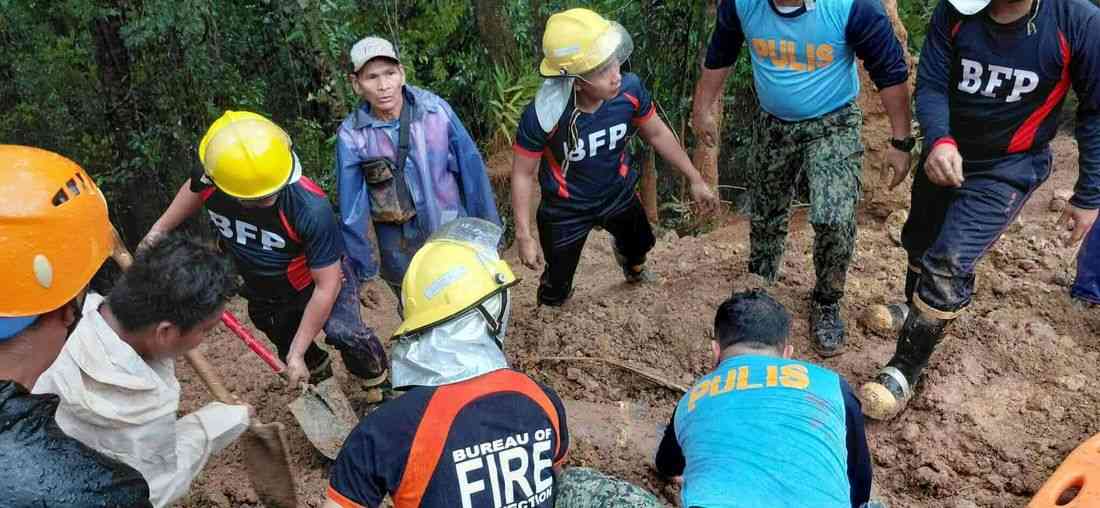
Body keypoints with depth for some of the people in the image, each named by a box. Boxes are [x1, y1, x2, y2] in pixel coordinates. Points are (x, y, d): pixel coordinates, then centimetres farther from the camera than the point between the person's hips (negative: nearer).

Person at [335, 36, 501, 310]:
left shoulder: (436, 109, -14)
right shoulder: (352, 135, -13)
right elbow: (351, 210, -6)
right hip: (400, 254, 0)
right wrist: (362, 272, 0)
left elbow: (472, 168, -5)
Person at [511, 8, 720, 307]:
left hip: (618, 194, 4)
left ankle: (632, 266, 72)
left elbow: (657, 133, -6)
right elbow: (523, 174, -20)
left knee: (640, 243, 32)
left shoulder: (629, 89, -26)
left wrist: (694, 179, 2)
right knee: (558, 285, 11)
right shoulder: (543, 115, -36)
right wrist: (524, 236, -18)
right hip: (566, 210, -4)